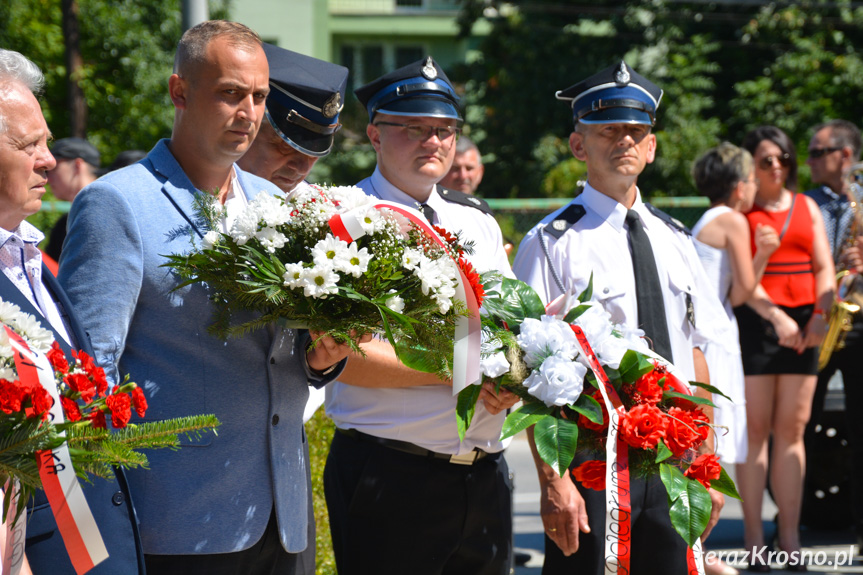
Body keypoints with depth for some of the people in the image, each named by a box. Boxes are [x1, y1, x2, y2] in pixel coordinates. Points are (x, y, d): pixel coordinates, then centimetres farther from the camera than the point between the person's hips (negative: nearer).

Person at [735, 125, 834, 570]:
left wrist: (821, 314, -9)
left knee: (792, 430, 3)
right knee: (754, 429, -3)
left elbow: (824, 266, 8)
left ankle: (790, 537, 5)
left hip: (802, 325, 4)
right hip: (753, 322, -4)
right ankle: (753, 537, -1)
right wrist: (775, 316, -21)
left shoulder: (807, 208, 15)